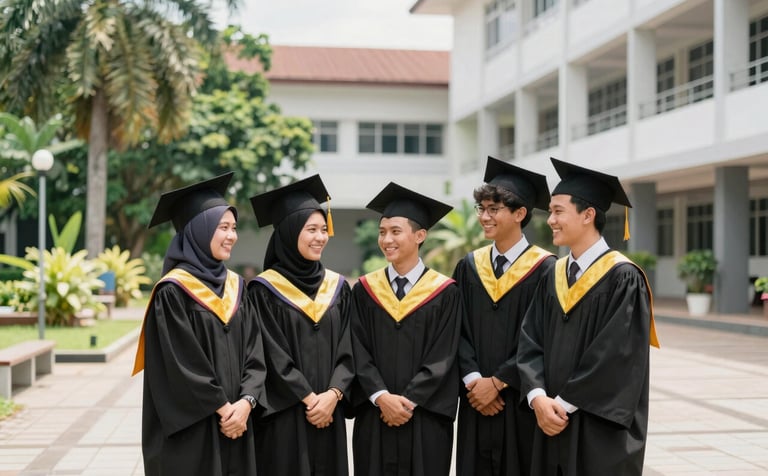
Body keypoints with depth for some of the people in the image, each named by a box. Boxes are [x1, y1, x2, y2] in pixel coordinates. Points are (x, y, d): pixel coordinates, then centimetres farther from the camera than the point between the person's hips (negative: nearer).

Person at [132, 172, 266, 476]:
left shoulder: (235, 287, 10)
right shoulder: (173, 292, -11)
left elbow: (254, 352, 5)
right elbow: (181, 365, -15)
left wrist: (245, 402, -10)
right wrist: (223, 407, -12)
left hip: (234, 422, 6)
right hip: (190, 429, -6)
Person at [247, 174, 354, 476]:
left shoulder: (337, 287, 9)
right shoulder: (264, 290, -6)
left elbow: (347, 350, 4)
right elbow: (273, 356, -10)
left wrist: (332, 394, -11)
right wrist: (309, 399, -14)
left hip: (329, 414, 4)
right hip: (284, 417, -4)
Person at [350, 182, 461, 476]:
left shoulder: (444, 293, -1)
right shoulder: (365, 290, 6)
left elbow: (442, 359, -6)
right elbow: (358, 353, 0)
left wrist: (406, 401, -14)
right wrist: (381, 397, -14)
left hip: (426, 419, -2)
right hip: (374, 418, 2)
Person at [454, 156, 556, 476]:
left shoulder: (544, 269, -6)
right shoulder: (469, 267, 9)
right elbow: (458, 330, 4)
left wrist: (498, 381, -13)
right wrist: (472, 378, -11)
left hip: (522, 401, -4)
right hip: (476, 400, 4)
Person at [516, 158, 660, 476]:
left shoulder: (622, 279, -11)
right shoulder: (553, 277, 9)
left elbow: (617, 355, -17)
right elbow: (530, 342, 5)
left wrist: (565, 402, -14)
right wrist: (538, 397, -11)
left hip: (603, 432, -6)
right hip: (554, 423, 6)